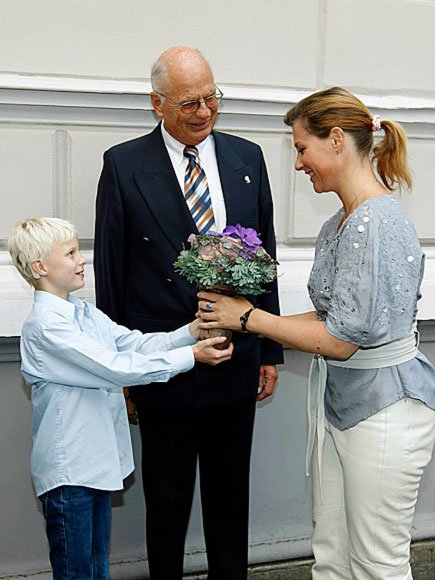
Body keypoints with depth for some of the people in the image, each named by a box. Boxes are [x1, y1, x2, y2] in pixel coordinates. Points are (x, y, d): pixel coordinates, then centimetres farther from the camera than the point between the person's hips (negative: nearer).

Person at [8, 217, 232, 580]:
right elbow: (117, 368, -26)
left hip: (95, 461, 9)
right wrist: (191, 356, -24)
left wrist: (193, 331, -13)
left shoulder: (84, 313, 8)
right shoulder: (46, 325, -21)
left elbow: (138, 344, 1)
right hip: (68, 468, -8)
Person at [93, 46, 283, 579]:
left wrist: (269, 350, 7)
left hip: (237, 366, 3)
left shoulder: (247, 158, 4)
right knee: (167, 500, 15)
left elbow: (265, 258, 8)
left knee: (230, 495, 18)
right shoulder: (124, 165, -5)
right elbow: (109, 274, -3)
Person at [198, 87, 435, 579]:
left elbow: (342, 339, -23)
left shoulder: (375, 223, -21)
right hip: (339, 402, 9)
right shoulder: (338, 224, 9)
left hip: (383, 409, -9)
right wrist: (248, 321, 6)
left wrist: (248, 316, -14)